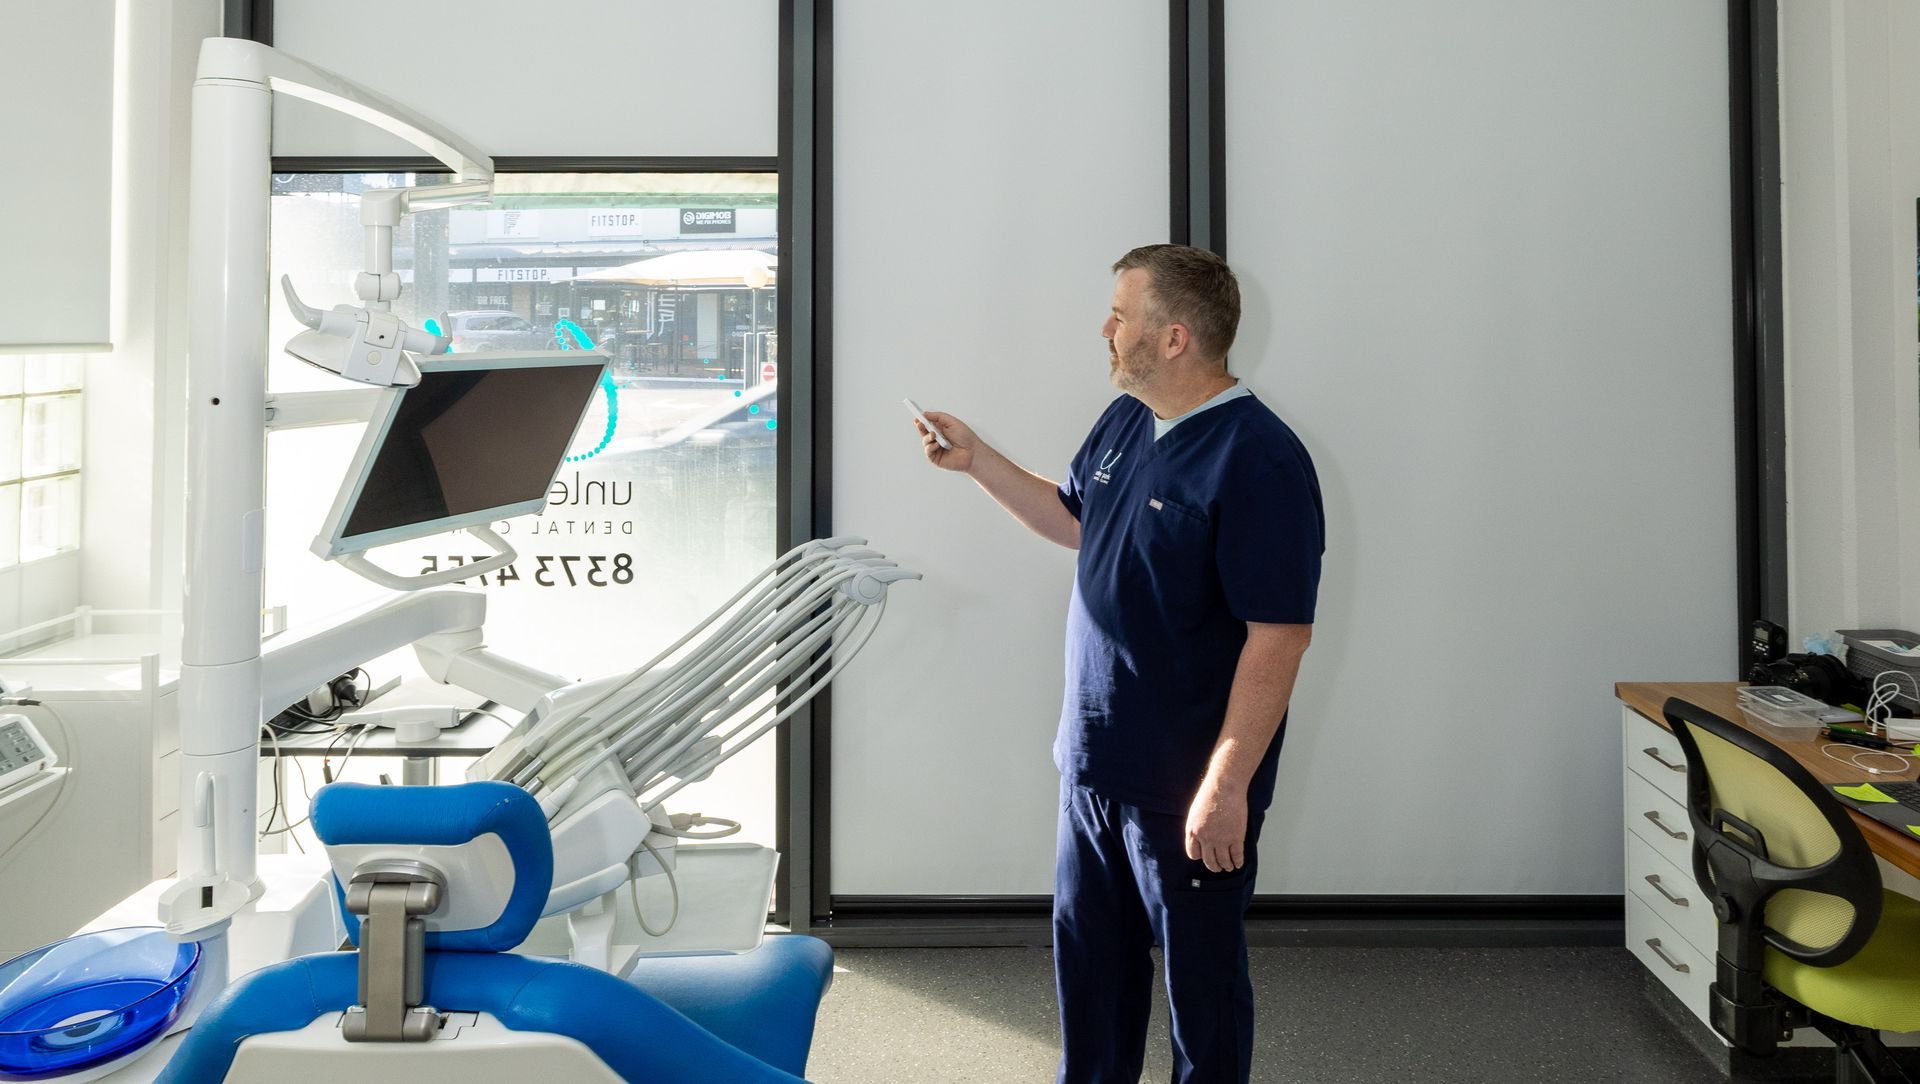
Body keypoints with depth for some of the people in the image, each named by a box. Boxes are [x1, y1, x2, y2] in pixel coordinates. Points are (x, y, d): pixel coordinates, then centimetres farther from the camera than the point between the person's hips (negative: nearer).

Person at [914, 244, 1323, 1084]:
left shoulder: (1258, 460, -22)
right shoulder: (1124, 424, 5)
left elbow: (1279, 636, -23)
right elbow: (1074, 518, 24)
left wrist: (1228, 784, -23)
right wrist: (976, 462, 15)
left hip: (1189, 788, -8)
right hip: (1095, 764, 8)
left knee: (1200, 974, 11)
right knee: (1089, 956, 21)